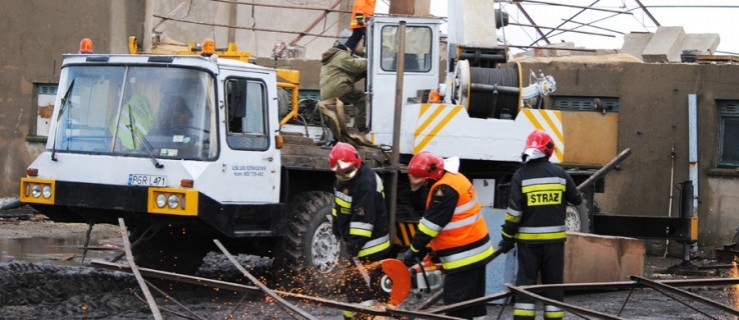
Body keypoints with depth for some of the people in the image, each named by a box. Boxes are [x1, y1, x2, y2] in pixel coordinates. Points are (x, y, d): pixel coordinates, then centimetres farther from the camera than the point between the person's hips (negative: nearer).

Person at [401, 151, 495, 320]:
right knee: (474, 302, 16)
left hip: (463, 257, -10)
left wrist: (414, 250, -7)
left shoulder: (444, 189, -20)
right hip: (477, 252, 10)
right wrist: (427, 248, 14)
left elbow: (430, 224, -17)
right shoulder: (455, 179, 12)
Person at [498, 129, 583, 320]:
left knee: (526, 281, 2)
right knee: (553, 282, 9)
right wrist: (578, 197, 37)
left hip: (528, 239, -2)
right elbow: (577, 199, 13)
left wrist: (507, 238, -2)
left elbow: (514, 211, -9)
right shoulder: (560, 174, 0)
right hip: (554, 238, 2)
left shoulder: (521, 176, -6)